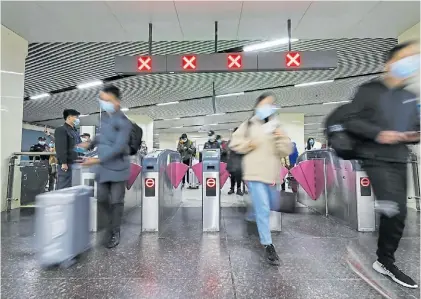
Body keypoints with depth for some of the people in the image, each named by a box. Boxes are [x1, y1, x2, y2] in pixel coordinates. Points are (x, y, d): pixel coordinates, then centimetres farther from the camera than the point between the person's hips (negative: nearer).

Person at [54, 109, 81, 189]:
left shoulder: (75, 131, 22)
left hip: (76, 163, 9)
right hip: (67, 163, -8)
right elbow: (61, 148, -15)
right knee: (64, 188, -5)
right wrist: (63, 163, -21)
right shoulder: (61, 130, -4)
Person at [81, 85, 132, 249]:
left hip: (118, 167, -7)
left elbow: (119, 147, -23)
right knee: (101, 198, 13)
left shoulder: (123, 121, -17)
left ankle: (115, 232, 23)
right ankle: (113, 221, 39)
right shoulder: (104, 116, 8)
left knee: (116, 201, 4)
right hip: (103, 167, 7)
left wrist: (98, 160, -24)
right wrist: (90, 143, 15)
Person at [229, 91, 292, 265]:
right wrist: (249, 144, -13)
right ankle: (268, 245, 10)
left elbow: (286, 152, 3)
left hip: (271, 174, 5)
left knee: (272, 206, 20)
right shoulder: (249, 125, 0)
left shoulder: (276, 126, 8)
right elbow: (234, 143, 1)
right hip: (255, 173, -5)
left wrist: (281, 138, -14)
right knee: (263, 210, -5)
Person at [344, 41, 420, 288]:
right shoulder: (369, 90, 0)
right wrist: (378, 133, -20)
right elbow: (351, 122, -7)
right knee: (395, 211, -17)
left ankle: (385, 262, 25)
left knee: (397, 213, 7)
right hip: (375, 158, -6)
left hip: (399, 161, 7)